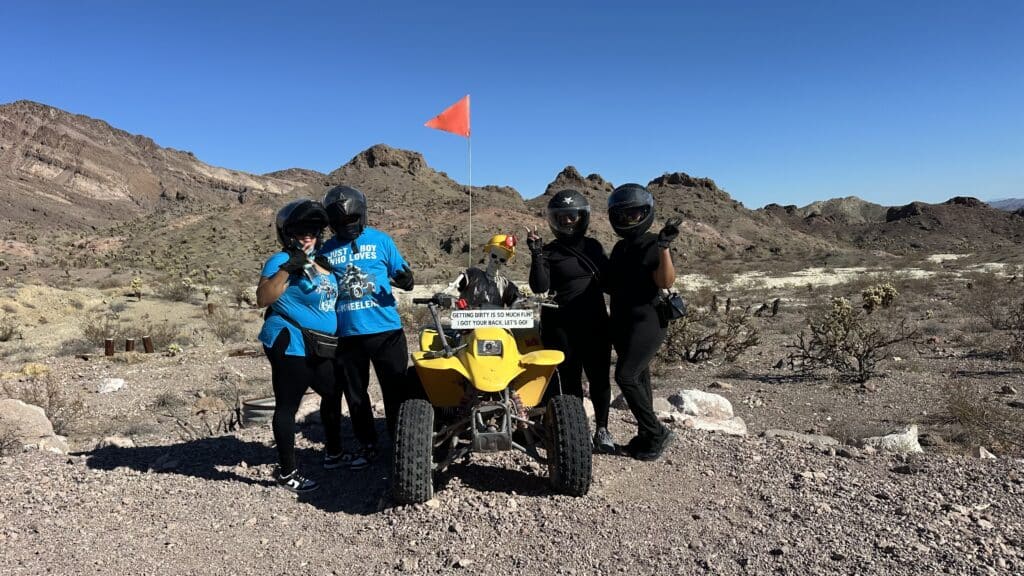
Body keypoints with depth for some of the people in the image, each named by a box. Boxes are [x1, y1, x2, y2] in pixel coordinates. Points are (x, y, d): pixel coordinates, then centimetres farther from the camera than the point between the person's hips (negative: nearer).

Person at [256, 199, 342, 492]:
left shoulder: (319, 262, 13)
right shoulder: (281, 261, -12)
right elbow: (262, 298, -27)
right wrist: (287, 268, -32)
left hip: (320, 348, 9)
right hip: (292, 347, -9)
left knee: (333, 394, 19)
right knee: (287, 407, 0)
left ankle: (334, 451, 38)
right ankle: (286, 471, 11)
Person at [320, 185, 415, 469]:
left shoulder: (380, 240, 2)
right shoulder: (326, 251, 8)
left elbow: (401, 274, 3)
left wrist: (405, 280, -20)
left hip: (386, 329, -3)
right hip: (347, 334, 3)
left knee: (396, 390, 4)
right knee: (355, 393, 13)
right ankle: (367, 445, 29)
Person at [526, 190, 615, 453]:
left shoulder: (594, 247, 12)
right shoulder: (549, 252, 2)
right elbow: (540, 287, -11)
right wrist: (536, 255, -20)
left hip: (595, 322, 3)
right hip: (562, 325, -3)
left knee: (599, 376, 3)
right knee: (570, 379, 2)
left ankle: (602, 429, 17)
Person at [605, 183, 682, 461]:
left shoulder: (652, 245, -10)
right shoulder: (620, 248, 13)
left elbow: (666, 282, -24)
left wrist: (664, 247, -33)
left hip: (647, 321, -8)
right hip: (622, 323, 8)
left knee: (626, 377, -15)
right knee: (639, 377, 12)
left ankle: (655, 432, -2)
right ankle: (647, 435, 21)